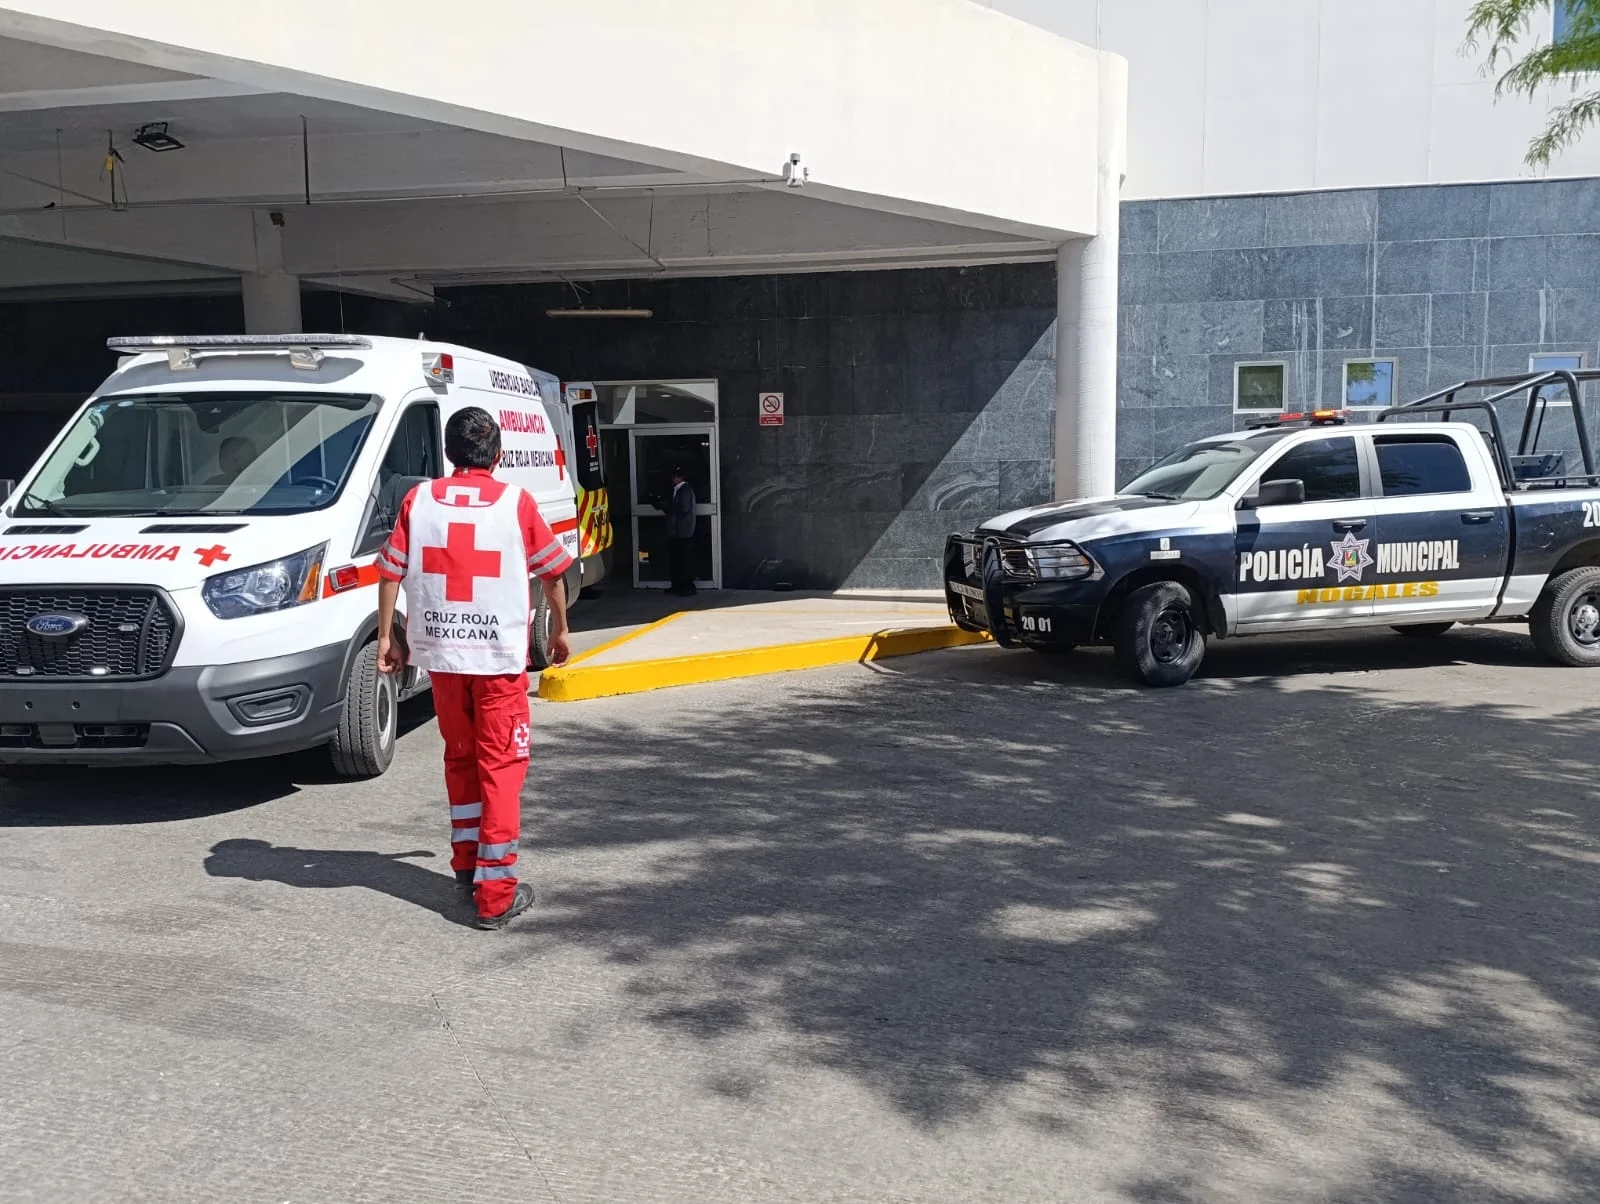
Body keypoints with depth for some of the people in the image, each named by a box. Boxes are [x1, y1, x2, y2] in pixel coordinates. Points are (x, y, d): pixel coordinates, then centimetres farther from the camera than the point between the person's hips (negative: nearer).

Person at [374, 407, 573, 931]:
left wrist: (386, 636, 11)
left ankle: (466, 862, 32)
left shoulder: (419, 500, 3)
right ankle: (496, 892, -1)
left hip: (440, 652, 3)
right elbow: (553, 572, 5)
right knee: (500, 766, 2)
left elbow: (390, 571, 2)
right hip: (499, 655, -3)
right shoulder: (516, 502, -3)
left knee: (461, 757, 21)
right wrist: (560, 631, 18)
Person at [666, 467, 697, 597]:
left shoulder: (685, 490, -12)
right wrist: (666, 506, 4)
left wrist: (667, 507, -11)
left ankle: (688, 587, -3)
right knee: (676, 559, 13)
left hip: (683, 532, -10)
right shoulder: (678, 490, 16)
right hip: (676, 531, 10)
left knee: (685, 561, -6)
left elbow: (683, 509, -19)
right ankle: (677, 586, 20)